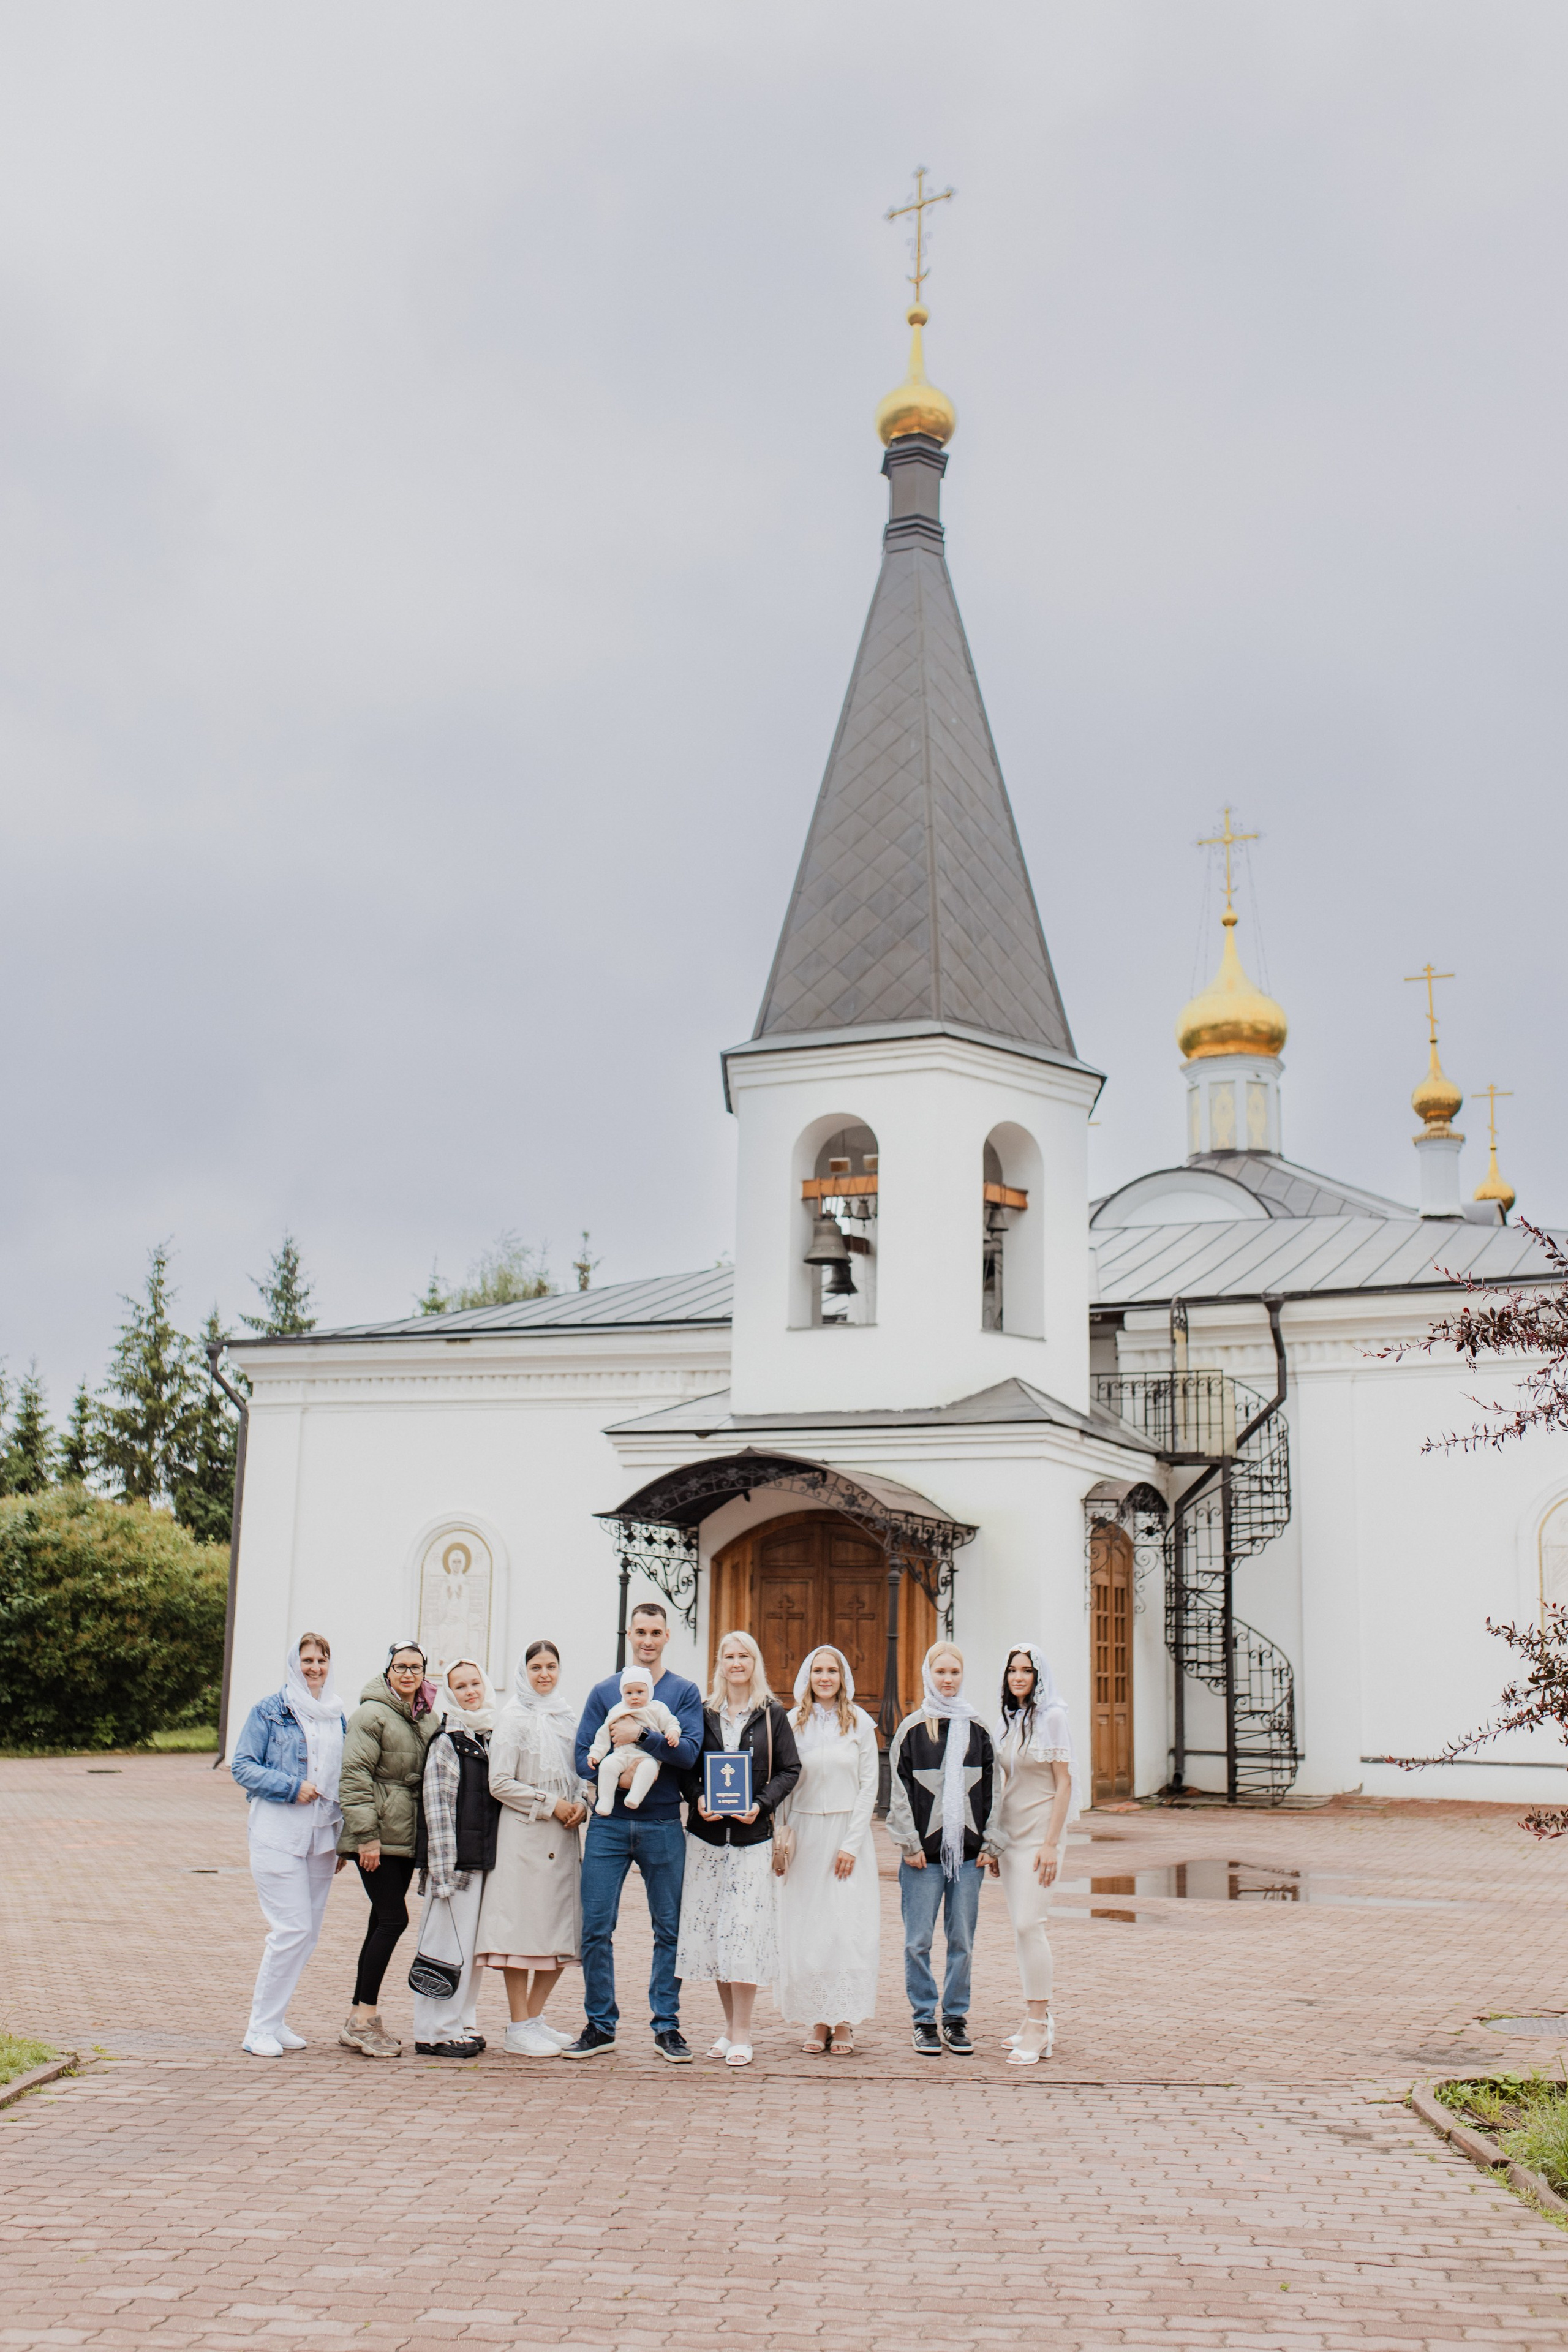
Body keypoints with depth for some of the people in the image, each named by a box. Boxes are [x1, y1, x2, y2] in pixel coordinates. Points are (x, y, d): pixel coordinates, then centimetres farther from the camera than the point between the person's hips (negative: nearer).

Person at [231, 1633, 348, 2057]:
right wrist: (292, 1788, -15)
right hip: (277, 1833, -6)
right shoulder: (269, 1711, -1)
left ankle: (274, 2021, 18)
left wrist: (342, 1840, 14)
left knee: (308, 1931, 6)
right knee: (292, 1928, -12)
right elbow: (243, 1766, -5)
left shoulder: (336, 1715, 14)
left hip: (321, 1835, 6)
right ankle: (260, 2029, -2)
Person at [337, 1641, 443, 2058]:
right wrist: (367, 1834, -18)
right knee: (393, 1919, -11)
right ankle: (364, 2019, -4)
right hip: (376, 1835, -7)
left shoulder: (429, 1718, 13)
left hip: (408, 1835, 7)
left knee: (384, 1922, 9)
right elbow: (353, 1774, -14)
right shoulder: (372, 1714, -9)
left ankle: (360, 2017, 16)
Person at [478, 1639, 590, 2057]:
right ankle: (518, 2028, 2)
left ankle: (535, 2018, 18)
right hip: (524, 1834, -7)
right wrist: (550, 1805, -12)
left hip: (563, 1835, 7)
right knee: (522, 1927, -5)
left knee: (563, 1932, 7)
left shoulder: (567, 1716, 14)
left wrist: (579, 1804, 1)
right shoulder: (513, 1718, -5)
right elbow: (500, 1783, -10)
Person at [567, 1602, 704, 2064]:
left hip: (663, 1826, -1)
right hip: (608, 1824, 1)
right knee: (596, 1927, 0)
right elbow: (582, 1757, 3)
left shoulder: (685, 1692, 5)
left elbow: (689, 1753, -9)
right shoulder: (604, 1691, 9)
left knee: (670, 1929, 5)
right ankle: (600, 2025, 12)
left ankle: (667, 2025, 15)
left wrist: (641, 1736, -19)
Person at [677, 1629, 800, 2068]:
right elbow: (688, 1766, 9)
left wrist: (761, 1804, -11)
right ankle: (729, 2024, 16)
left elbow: (789, 1770, 3)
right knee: (710, 1928, 3)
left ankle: (742, 2033, 0)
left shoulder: (773, 1716, 4)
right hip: (707, 1835, 2)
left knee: (744, 1928, -7)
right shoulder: (704, 1714, 8)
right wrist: (697, 1800, -9)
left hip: (752, 1835, -2)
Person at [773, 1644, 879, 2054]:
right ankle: (818, 2022, 8)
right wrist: (780, 1839, -2)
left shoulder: (860, 1724, 1)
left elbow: (869, 1787, 0)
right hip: (805, 1836, 1)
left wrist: (851, 1844, -7)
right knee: (806, 1928, 0)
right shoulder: (792, 1724, 3)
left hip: (848, 1835, -1)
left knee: (849, 1926, -5)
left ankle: (845, 2024, 1)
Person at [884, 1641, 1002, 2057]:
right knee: (918, 1941, -1)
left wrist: (989, 1841, 3)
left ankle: (956, 2018, 16)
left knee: (962, 1941, 6)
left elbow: (991, 1789, 10)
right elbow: (900, 1792, -1)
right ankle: (925, 2020, 10)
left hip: (968, 1852, 2)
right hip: (924, 1852, -2)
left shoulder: (977, 1730, 8)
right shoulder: (912, 1730, 2)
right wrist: (909, 1843, -7)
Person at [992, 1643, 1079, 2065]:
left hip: (1040, 1830, -7)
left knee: (1029, 1924, -13)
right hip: (1009, 1831, 7)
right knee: (1020, 1927, 8)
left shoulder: (1052, 1717, -9)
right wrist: (993, 1841, 14)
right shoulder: (1008, 1720, 11)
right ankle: (1039, 2020, 16)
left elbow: (1064, 1783, -11)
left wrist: (1051, 1843, -16)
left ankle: (1037, 2026, -7)